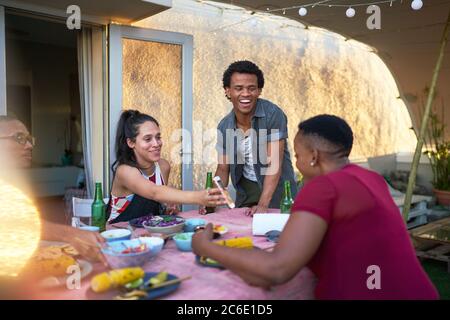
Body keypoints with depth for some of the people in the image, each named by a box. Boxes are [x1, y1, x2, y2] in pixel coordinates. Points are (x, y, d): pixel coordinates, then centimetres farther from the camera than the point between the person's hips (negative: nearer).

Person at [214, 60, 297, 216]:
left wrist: (263, 205, -30)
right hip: (246, 191, 3)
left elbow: (274, 164, -22)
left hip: (276, 190, -3)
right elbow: (223, 169, 4)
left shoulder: (273, 114, -17)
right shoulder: (224, 126, -4)